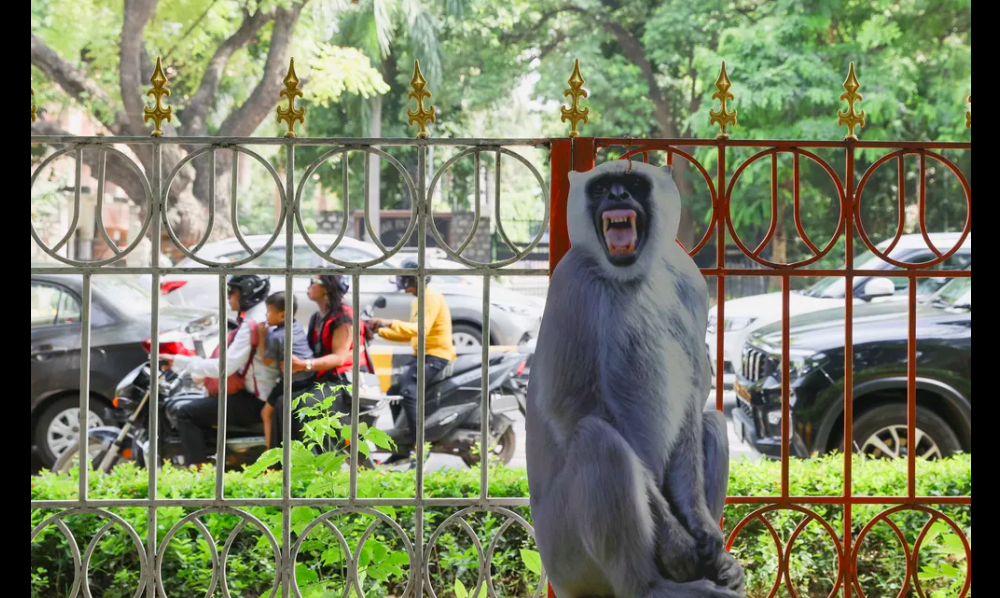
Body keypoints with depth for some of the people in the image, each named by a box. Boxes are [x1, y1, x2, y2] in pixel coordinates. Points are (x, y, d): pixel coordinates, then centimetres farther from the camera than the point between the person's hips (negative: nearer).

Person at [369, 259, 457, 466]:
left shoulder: (431, 297, -11)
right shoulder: (418, 301, 20)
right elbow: (409, 334, 24)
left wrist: (391, 323, -33)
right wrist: (381, 331, 15)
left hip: (436, 357, -10)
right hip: (420, 356, 10)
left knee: (408, 390, -28)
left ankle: (419, 446, -30)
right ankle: (402, 447, 12)